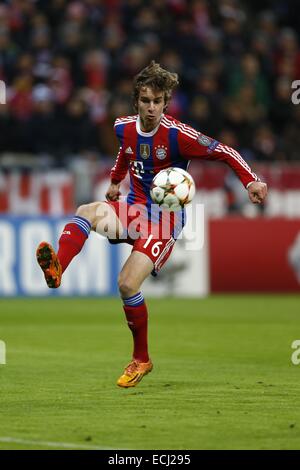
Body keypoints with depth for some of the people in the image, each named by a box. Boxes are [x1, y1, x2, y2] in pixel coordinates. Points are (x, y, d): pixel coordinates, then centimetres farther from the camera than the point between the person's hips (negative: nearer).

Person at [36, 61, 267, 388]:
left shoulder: (176, 134, -17)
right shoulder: (124, 128, 1)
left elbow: (223, 152, -12)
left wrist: (251, 181, -23)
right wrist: (115, 181, 29)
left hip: (166, 217, -5)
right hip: (135, 208, 5)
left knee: (127, 284, -17)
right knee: (86, 212, -26)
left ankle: (141, 359, 3)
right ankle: (57, 268, -52)